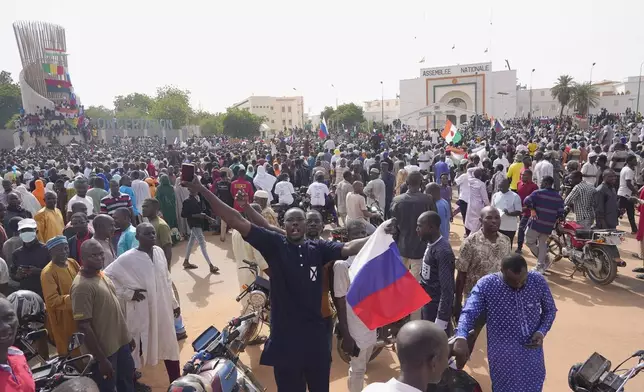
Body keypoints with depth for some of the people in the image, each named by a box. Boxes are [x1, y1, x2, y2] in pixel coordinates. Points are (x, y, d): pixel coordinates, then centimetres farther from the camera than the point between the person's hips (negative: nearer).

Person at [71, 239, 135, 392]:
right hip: (104, 349, -8)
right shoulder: (81, 286, -23)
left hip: (121, 341, 8)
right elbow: (84, 327, -23)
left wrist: (127, 335, 16)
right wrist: (101, 359, -21)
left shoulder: (101, 274, 3)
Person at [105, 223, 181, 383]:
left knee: (170, 345, 17)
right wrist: (128, 293, -14)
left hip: (163, 309, 6)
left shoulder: (159, 252, 1)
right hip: (142, 311, -5)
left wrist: (173, 302, 15)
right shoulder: (128, 259, -15)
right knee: (139, 349, 7)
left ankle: (176, 382, 34)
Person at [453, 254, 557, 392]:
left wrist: (542, 331, -14)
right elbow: (468, 313, -24)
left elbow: (550, 310, 4)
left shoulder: (538, 281, -11)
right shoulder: (486, 285, -19)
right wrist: (461, 338, -43)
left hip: (532, 356, 3)